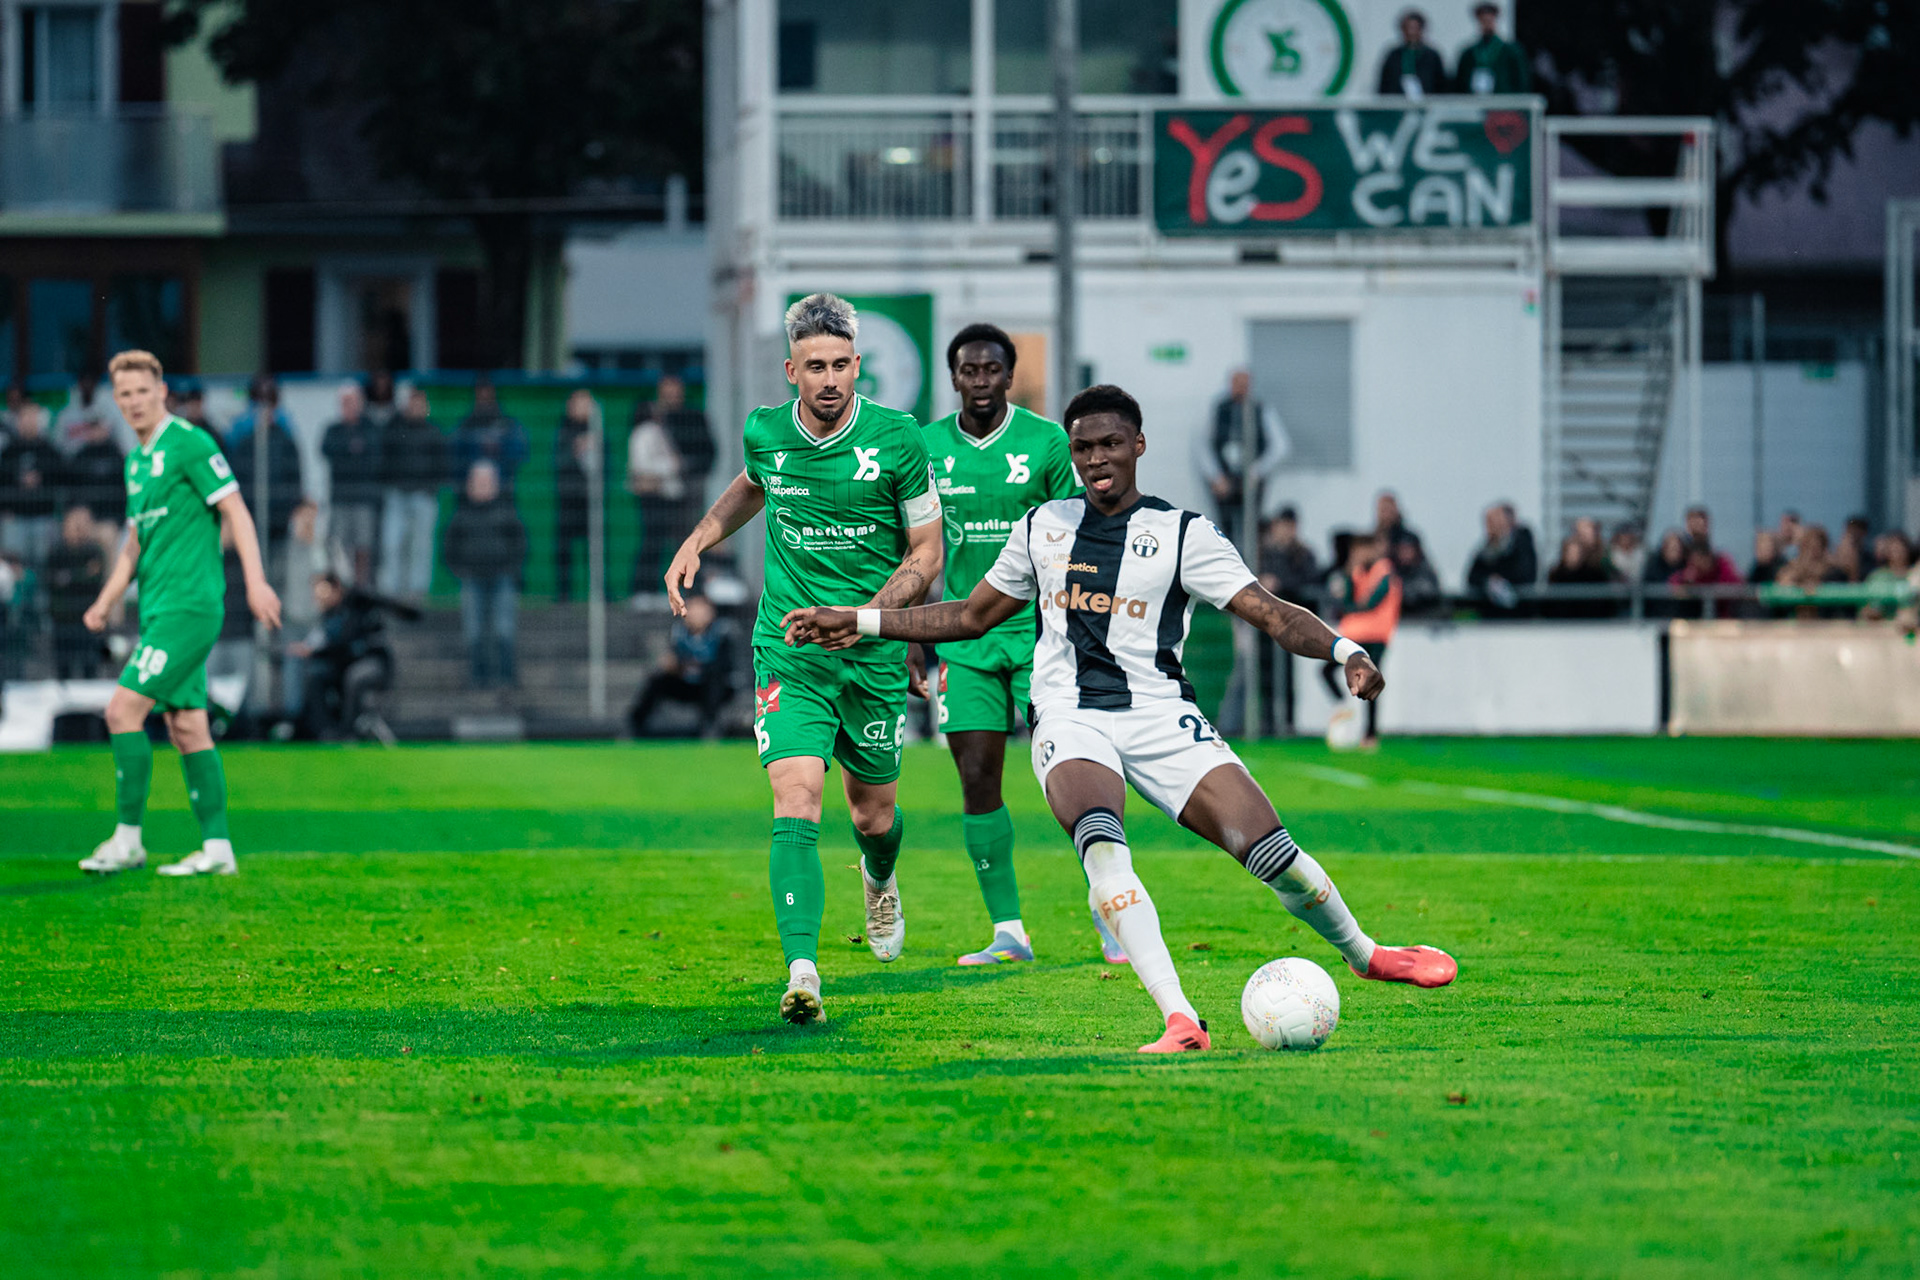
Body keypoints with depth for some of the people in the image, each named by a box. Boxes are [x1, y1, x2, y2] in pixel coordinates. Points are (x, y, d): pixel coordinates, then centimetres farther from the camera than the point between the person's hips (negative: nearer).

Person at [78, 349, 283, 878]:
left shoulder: (189, 444, -8)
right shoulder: (137, 461, 18)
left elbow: (236, 512, -12)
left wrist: (256, 580, -21)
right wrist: (105, 601, 14)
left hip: (190, 606, -9)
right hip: (160, 611, 9)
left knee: (124, 710, -12)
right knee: (187, 727, 7)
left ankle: (128, 839, -7)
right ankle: (217, 847, 8)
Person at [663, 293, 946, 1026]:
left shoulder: (897, 439, -10)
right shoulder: (765, 434, -3)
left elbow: (927, 553, -3)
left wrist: (867, 615, -18)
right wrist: (698, 540, 12)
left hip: (875, 654, 0)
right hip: (788, 653, 0)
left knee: (872, 814, 14)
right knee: (795, 804, -18)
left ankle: (880, 882, 52)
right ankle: (802, 972, -25)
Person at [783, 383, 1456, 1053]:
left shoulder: (1182, 534, 3)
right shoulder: (1043, 526, 15)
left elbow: (1271, 613, -4)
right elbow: (973, 615, 27)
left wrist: (1344, 651, -23)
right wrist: (856, 622, 23)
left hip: (1160, 718, -1)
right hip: (1070, 719, 1)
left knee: (1268, 850, -14)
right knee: (1101, 845, -32)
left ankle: (1365, 954, 19)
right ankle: (1179, 1020, -39)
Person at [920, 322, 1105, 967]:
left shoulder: (1048, 443, -3)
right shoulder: (927, 448, 4)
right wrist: (914, 642, 7)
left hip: (1040, 628, -3)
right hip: (965, 636, 3)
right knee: (978, 782, -1)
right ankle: (1008, 931, 7)